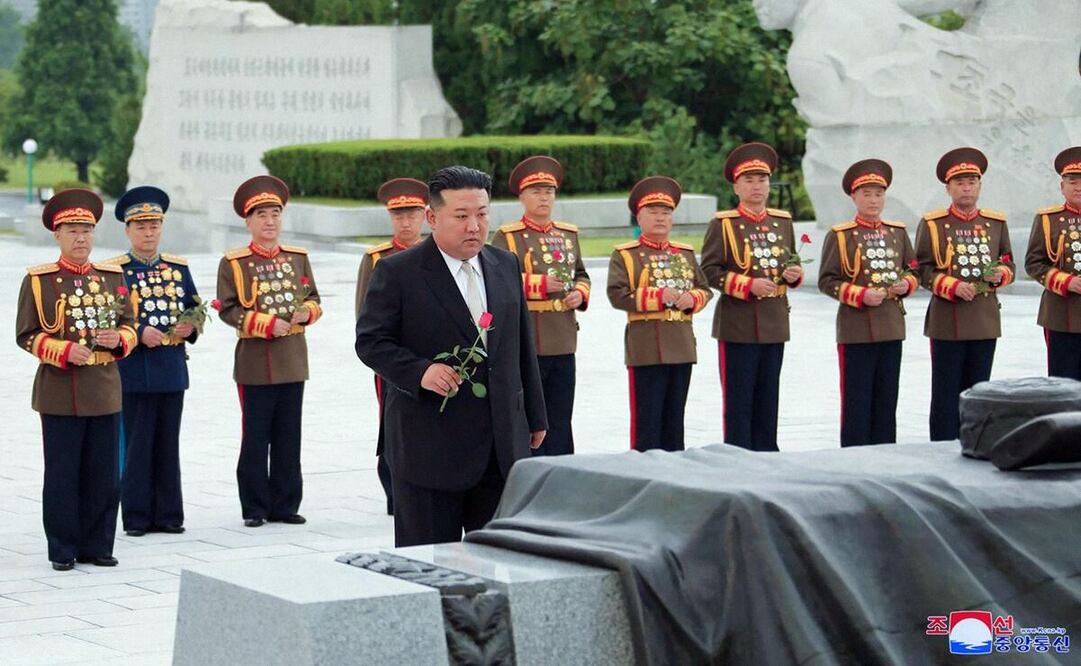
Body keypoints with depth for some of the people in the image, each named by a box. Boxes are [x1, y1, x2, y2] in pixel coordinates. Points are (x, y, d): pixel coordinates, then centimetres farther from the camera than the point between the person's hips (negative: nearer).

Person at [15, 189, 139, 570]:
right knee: (62, 476, 1)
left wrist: (119, 340, -9)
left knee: (104, 476, 6)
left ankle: (96, 546, 16)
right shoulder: (38, 281, -2)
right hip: (59, 391, -4)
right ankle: (62, 550, 9)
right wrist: (65, 351, -17)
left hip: (105, 391, 4)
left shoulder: (112, 278, 10)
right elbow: (26, 334, -3)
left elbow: (129, 324, 14)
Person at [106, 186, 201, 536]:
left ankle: (168, 514, 14)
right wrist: (139, 333, -18)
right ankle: (137, 517, 6)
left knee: (168, 445, 8)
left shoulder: (179, 268, 12)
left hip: (172, 370, 4)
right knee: (136, 445, 0)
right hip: (133, 371, -4)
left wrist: (190, 328, -5)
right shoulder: (113, 271, -2)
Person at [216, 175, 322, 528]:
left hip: (293, 362, 4)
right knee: (255, 439, 1)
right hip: (255, 363, -4)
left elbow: (313, 300, 14)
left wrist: (306, 312, -10)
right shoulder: (233, 263, -3)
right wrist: (268, 323, -18)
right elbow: (228, 310, -7)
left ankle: (285, 505, 15)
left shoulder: (298, 258, 10)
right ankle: (255, 508, 8)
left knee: (289, 438, 7)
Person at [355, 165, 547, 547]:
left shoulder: (506, 266, 11)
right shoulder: (398, 273, -6)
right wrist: (420, 372, -24)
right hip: (429, 445, -5)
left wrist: (534, 416, 19)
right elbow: (370, 341, -7)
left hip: (503, 445, 5)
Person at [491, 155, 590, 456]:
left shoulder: (569, 234, 14)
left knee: (560, 423, 10)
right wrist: (539, 284, -21)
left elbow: (581, 274, 23)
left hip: (563, 343, 5)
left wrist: (580, 294, 1)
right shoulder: (508, 237, -4)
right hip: (524, 343, -5)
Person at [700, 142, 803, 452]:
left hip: (774, 324, 5)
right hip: (737, 325, -5)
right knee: (738, 400, -2)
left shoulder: (783, 221, 12)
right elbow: (709, 270, -8)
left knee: (768, 399, 10)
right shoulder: (722, 224, -4)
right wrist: (749, 285, -19)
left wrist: (794, 275, -1)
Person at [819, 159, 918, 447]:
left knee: (886, 400, 9)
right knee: (856, 400, -1)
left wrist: (906, 284, -4)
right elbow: (827, 281, -6)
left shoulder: (898, 232, 10)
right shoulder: (840, 236, -4)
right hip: (856, 328, -5)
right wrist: (861, 295, -18)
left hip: (891, 326, 5)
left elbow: (913, 270, 19)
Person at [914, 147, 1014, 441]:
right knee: (946, 393, 0)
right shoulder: (932, 224, -1)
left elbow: (1008, 264, 15)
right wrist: (953, 287, -18)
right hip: (947, 320, -3)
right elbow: (923, 270, -3)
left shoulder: (996, 223, 9)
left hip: (986, 320, 4)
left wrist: (999, 274, -8)